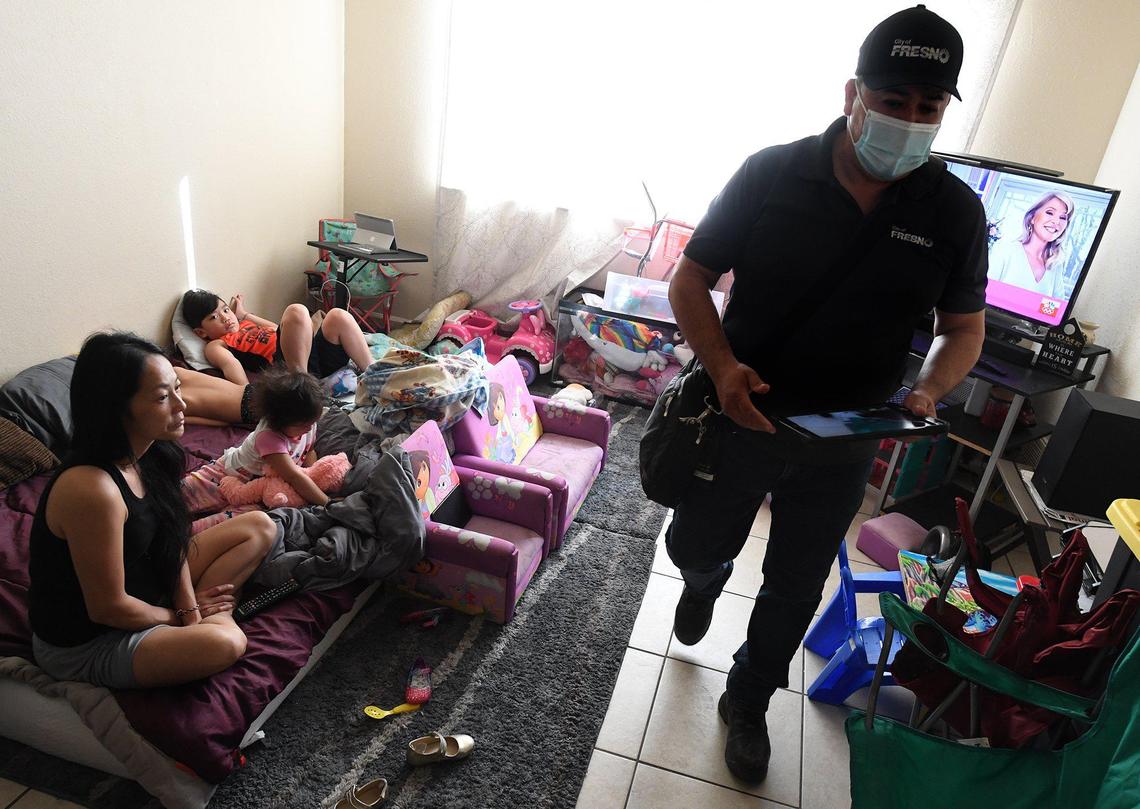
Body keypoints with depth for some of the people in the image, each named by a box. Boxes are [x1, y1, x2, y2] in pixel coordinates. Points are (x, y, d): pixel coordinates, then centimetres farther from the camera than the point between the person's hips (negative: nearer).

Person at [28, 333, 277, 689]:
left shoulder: (143, 455, -7)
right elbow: (108, 608, -25)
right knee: (224, 644, -34)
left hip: (139, 587, 9)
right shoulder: (91, 489, -34)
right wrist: (178, 615, -8)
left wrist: (190, 608, -6)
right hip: (83, 645, -8)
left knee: (259, 527, 5)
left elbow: (172, 535, 5)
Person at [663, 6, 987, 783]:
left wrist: (927, 392, -17)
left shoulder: (955, 211, -7)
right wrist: (722, 366, -24)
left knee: (795, 589, 15)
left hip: (844, 443, 2)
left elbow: (964, 328, 5)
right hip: (741, 416, -1)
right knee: (694, 546, 17)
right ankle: (706, 581, 57)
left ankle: (747, 703, 42)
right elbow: (690, 281, -7)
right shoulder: (771, 174, -13)